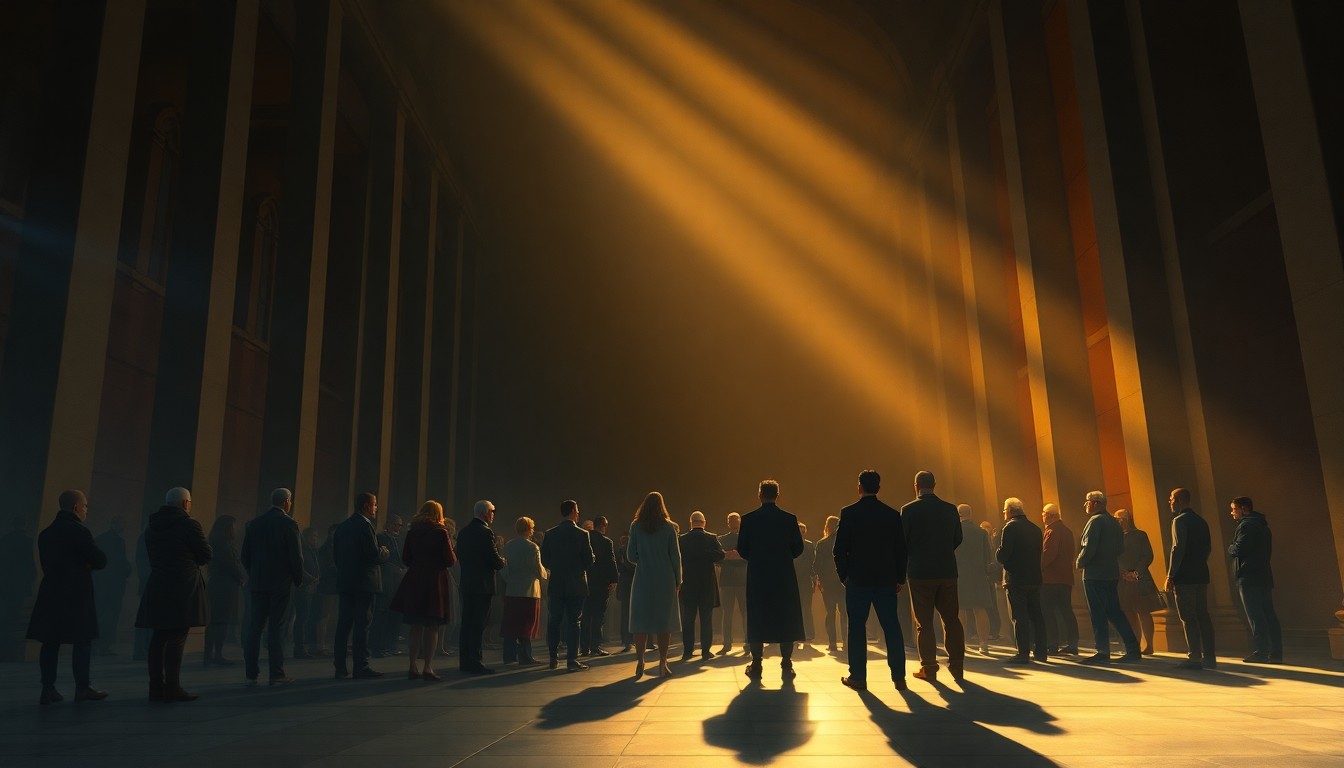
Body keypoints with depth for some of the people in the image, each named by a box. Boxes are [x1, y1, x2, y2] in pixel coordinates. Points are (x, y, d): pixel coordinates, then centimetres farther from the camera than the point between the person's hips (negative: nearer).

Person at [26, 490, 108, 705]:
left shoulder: (45, 533, 13)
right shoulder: (79, 531, -11)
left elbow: (47, 563, 18)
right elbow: (101, 560, -13)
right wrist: (88, 563, 9)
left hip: (51, 592, 7)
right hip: (76, 593, -7)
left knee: (50, 642, 7)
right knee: (82, 641, -1)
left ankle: (48, 689, 8)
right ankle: (82, 687, 1)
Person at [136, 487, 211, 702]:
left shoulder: (152, 527, 13)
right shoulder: (189, 525, -8)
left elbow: (153, 555, 18)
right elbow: (206, 555, -5)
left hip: (157, 587, 7)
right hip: (183, 588, -7)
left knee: (158, 638, 9)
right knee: (177, 639, -6)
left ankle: (156, 686, 13)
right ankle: (172, 688, -6)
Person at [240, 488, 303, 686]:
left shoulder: (254, 523, 7)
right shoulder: (289, 524, -9)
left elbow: (244, 555, 9)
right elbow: (297, 556, -10)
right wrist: (298, 580, 3)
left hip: (257, 583, 5)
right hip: (282, 584, -5)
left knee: (254, 627, 7)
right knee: (277, 628, -2)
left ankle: (251, 674, 10)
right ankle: (277, 674, 0)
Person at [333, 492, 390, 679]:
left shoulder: (342, 526, 11)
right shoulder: (364, 525, -13)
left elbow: (335, 555, 14)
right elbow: (375, 555, -18)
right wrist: (385, 552, 1)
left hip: (344, 582, 8)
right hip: (364, 582, -8)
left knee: (343, 624, 10)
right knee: (362, 624, -4)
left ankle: (340, 666, 12)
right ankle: (361, 667, -2)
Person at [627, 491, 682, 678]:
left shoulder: (636, 526, -1)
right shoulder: (669, 527, -2)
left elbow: (631, 555, -1)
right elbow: (675, 556, -1)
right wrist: (678, 579, 8)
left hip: (643, 578, 0)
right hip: (665, 579, 0)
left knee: (641, 620, 6)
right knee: (664, 620, 6)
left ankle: (640, 662, 0)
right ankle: (662, 664, 5)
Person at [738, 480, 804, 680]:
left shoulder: (748, 519, -4)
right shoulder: (789, 519, -3)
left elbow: (742, 549, -2)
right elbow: (798, 548, 1)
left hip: (757, 577, 0)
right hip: (784, 577, 0)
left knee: (757, 620, 7)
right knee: (786, 620, 8)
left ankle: (756, 666, 8)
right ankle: (786, 666, 6)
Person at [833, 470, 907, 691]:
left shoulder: (849, 513, -5)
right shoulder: (893, 515, 2)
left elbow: (839, 550, -5)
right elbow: (902, 550, 5)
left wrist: (843, 575, 6)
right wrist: (900, 579, 12)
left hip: (857, 580, -2)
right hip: (886, 580, 2)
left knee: (857, 627, 4)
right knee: (892, 627, 8)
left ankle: (858, 677, 4)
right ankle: (899, 677, 8)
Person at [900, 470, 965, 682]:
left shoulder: (909, 510, -8)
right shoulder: (950, 509, 3)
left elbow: (902, 541, -7)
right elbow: (958, 539, 11)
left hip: (920, 572, -3)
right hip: (947, 571, 3)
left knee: (924, 621, 4)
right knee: (951, 619, 12)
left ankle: (928, 667, 7)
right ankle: (957, 665, 12)